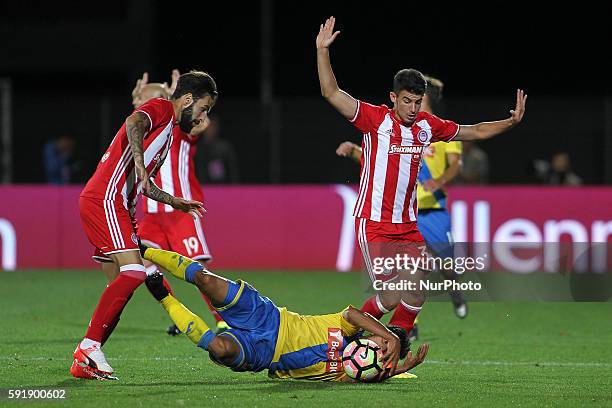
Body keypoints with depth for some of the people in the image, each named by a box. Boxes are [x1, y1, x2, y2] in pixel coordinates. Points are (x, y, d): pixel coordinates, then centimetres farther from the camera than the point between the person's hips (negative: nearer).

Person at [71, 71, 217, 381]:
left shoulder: (167, 131, 27)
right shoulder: (161, 109, -2)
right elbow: (134, 123, -26)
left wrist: (174, 202, 40)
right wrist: (139, 160, -38)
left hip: (116, 206, 10)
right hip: (105, 201, -10)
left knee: (122, 284, 7)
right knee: (133, 273, -19)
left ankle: (87, 356, 6)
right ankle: (88, 350, -19)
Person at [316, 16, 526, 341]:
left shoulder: (428, 125, 7)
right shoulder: (376, 119, -9)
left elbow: (475, 131, 21)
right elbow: (331, 93, -18)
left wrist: (511, 122, 11)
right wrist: (322, 51, -28)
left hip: (409, 226, 6)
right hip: (374, 225, -6)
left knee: (416, 297, -3)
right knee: (391, 298, -12)